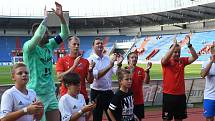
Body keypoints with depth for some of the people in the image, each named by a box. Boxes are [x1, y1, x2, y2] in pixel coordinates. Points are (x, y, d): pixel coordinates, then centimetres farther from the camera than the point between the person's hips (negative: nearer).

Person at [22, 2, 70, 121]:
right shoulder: (28, 46, -12)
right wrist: (46, 16, -22)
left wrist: (61, 16, -10)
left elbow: (65, 35, 4)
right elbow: (38, 36, -32)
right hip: (36, 94, -6)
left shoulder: (49, 45, 6)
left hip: (51, 93, 7)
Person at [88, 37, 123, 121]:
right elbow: (96, 75, -23)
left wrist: (118, 64, -19)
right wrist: (110, 65, -29)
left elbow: (116, 72, 1)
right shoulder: (90, 60, -9)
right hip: (96, 93, -5)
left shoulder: (108, 58, 6)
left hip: (109, 92, 5)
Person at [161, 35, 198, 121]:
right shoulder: (166, 61, -6)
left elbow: (195, 57, -4)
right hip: (169, 95, -4)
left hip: (181, 95, 4)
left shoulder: (182, 61, 5)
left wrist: (189, 45, -19)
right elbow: (165, 58, -29)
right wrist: (174, 45, -32)